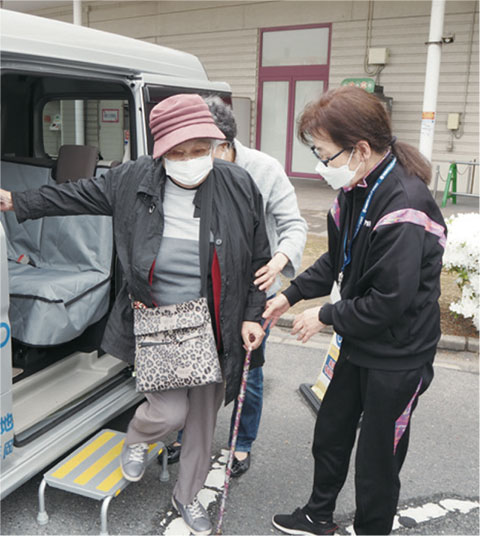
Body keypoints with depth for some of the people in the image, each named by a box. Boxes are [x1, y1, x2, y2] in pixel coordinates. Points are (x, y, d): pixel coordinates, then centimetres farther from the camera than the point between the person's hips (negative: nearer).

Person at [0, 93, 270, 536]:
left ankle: (188, 496, 42)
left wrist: (251, 316, -3)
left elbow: (259, 261, 0)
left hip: (215, 328, 2)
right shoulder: (133, 180, -9)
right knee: (170, 411, -5)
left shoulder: (240, 187, -10)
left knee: (203, 419, 14)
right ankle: (136, 440, 36)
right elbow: (76, 196, 8)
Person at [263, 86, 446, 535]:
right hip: (358, 345, 9)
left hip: (397, 358, -9)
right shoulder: (356, 189, -1)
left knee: (376, 459, 11)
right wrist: (291, 295, 4)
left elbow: (391, 301, -28)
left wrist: (326, 317, -16)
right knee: (330, 432, 24)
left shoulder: (404, 208, -29)